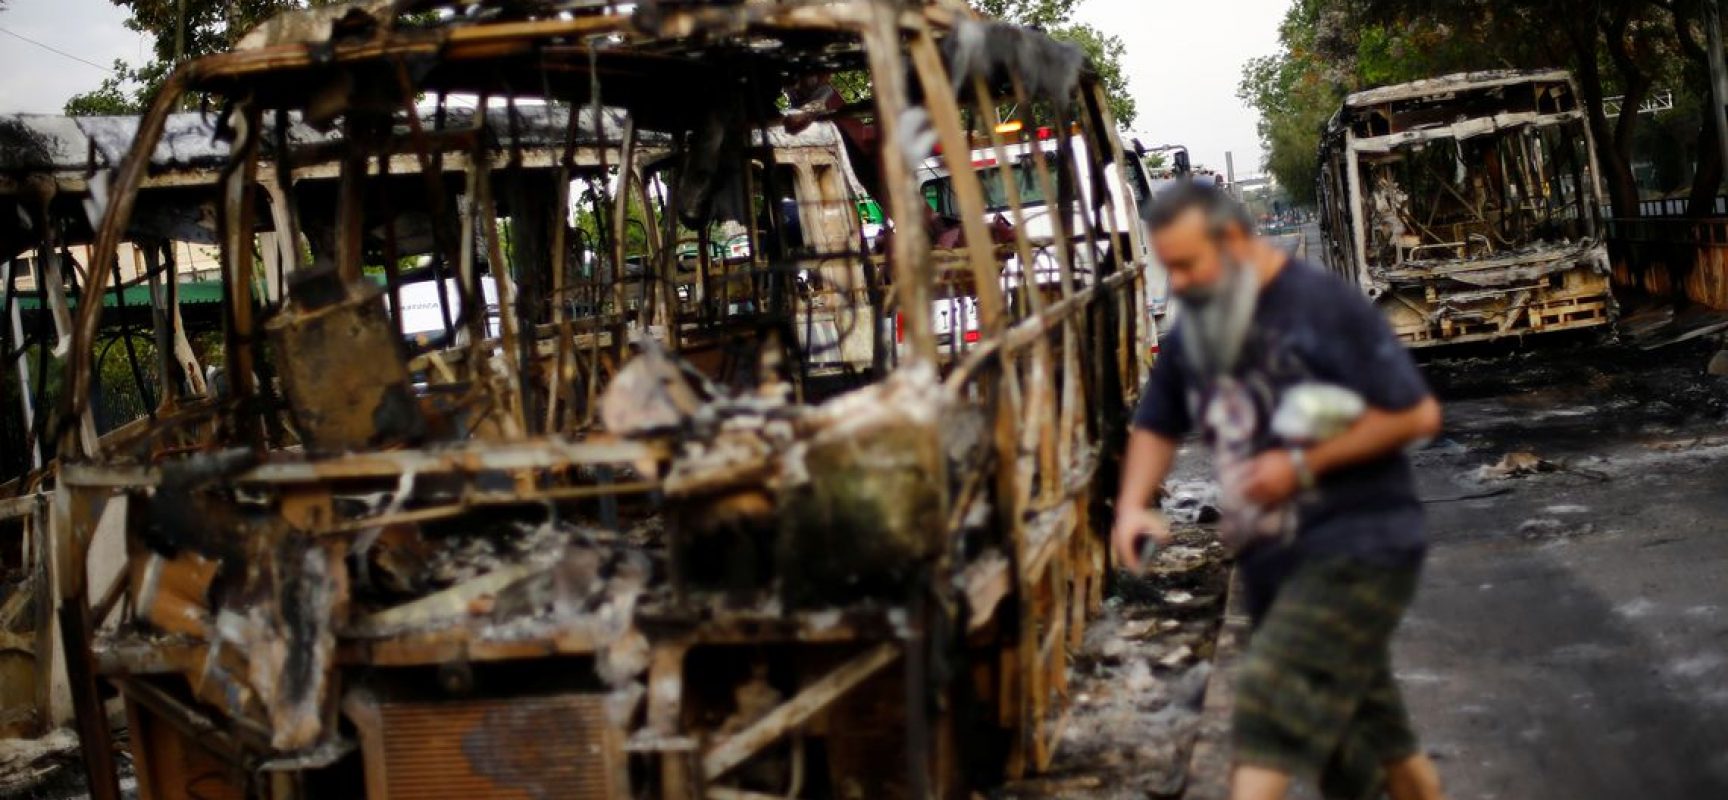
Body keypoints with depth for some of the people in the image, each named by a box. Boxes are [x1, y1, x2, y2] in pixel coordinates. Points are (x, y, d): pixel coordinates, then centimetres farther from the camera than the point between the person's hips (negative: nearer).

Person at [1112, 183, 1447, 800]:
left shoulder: (1323, 304, -13)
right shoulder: (1193, 332, 9)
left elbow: (1418, 414, -14)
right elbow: (1156, 425, 20)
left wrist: (1303, 465, -19)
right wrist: (1132, 505, 1)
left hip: (1355, 548, -8)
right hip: (1274, 562, 8)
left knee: (1270, 705, -21)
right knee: (1375, 739, 17)